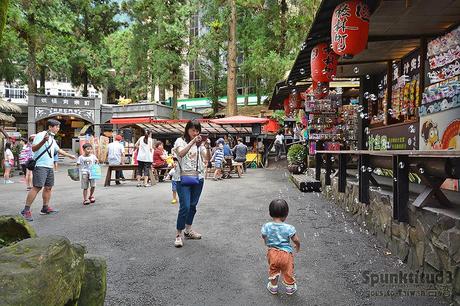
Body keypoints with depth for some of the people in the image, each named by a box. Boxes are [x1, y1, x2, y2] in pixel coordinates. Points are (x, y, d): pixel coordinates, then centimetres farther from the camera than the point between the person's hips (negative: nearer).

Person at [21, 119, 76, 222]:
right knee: (37, 187, -15)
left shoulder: (52, 139, 21)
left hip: (49, 167, 9)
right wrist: (43, 141, -31)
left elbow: (59, 150, 35)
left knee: (48, 187, 10)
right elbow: (33, 148, -16)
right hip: (40, 166, -9)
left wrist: (69, 155, 43)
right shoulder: (40, 135, -6)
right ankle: (26, 210, -12)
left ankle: (45, 208, 20)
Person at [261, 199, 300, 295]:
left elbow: (264, 239, 1)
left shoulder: (266, 226, -16)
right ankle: (290, 287, 42)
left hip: (272, 253, 2)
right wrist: (298, 246, 9)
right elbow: (296, 240, -14)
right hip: (286, 253, -2)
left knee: (273, 271, 25)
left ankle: (273, 287, 43)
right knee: (288, 272, 22)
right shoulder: (289, 228, -24)